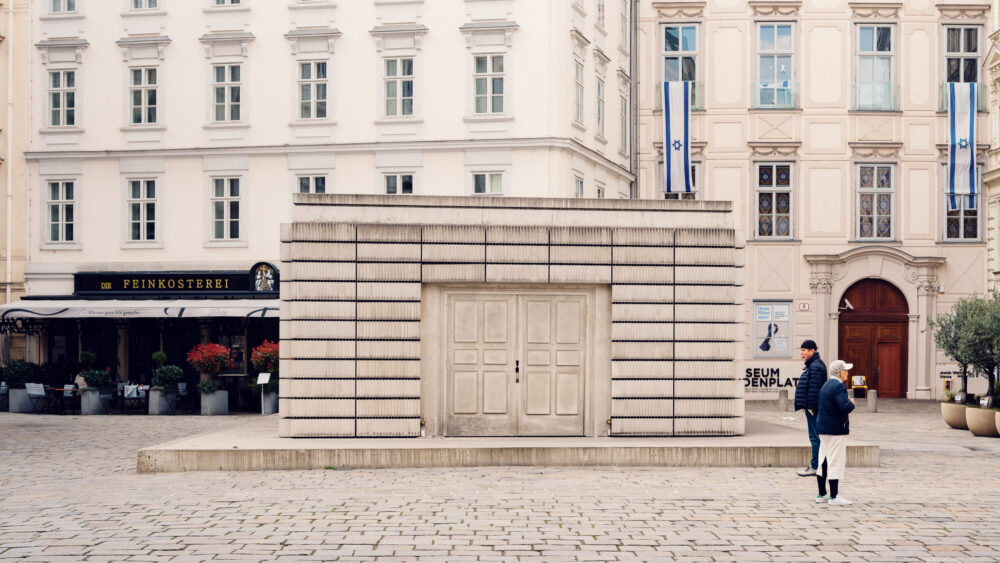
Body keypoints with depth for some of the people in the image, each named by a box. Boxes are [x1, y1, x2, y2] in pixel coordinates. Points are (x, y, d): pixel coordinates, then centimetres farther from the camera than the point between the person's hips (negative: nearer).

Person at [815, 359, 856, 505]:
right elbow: (845, 407, -26)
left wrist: (848, 403, 15)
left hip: (823, 428, 9)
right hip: (836, 430, -9)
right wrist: (851, 403, -6)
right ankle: (833, 497, -1)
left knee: (823, 461, 13)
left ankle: (821, 494, 19)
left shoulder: (826, 385, 13)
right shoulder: (838, 386, -17)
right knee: (836, 462, -4)